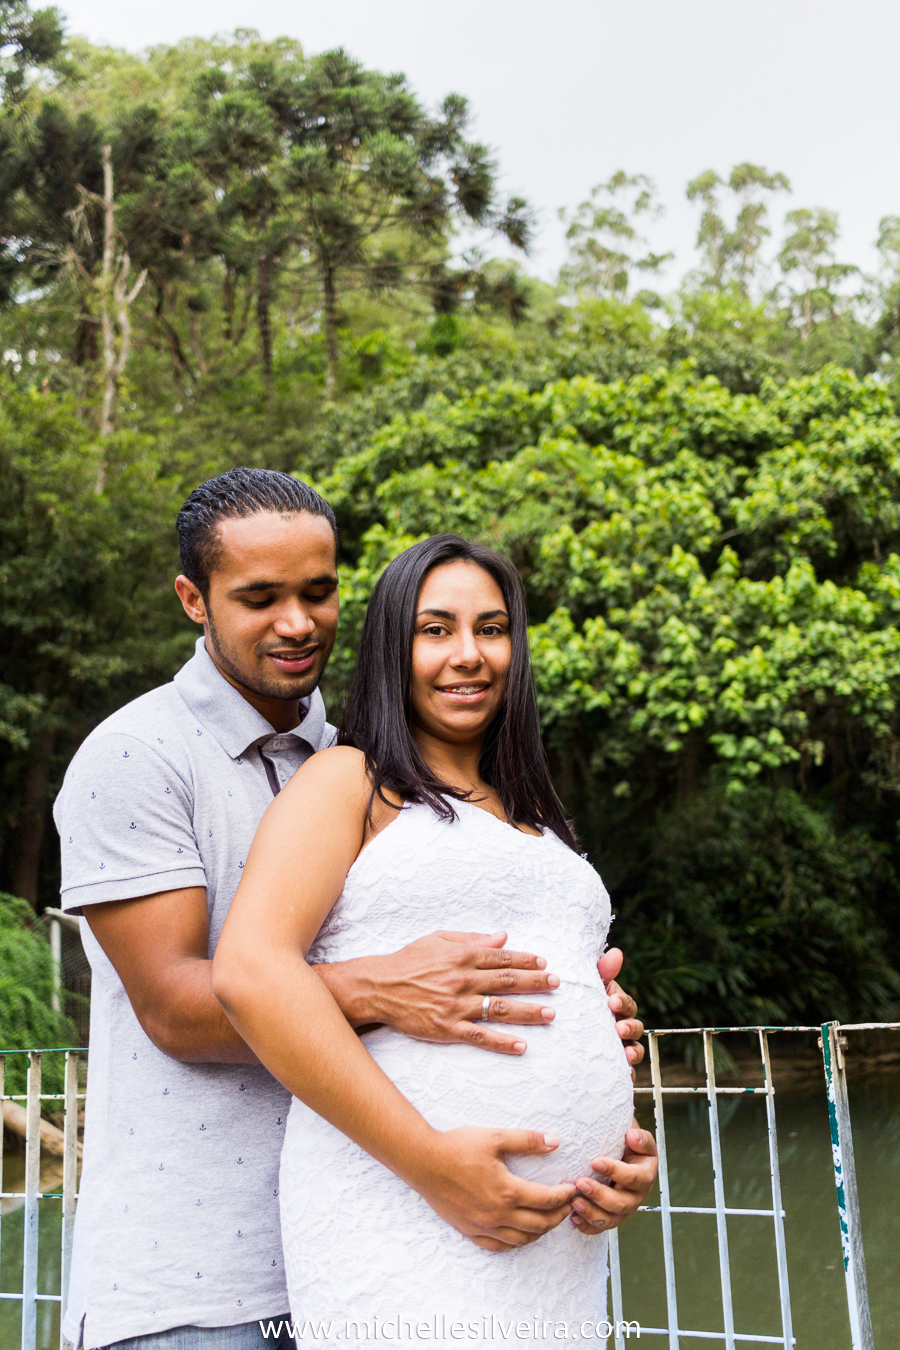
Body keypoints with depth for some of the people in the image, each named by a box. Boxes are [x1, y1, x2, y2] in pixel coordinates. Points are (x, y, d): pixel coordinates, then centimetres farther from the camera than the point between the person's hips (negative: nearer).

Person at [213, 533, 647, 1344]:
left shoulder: (537, 822, 22)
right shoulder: (348, 782, 2)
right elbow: (249, 969, -13)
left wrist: (629, 1145, 5)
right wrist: (430, 1158, -19)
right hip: (403, 1219, -6)